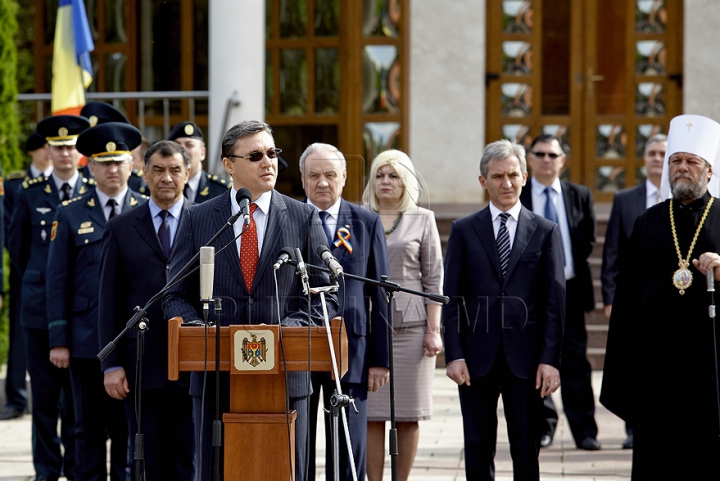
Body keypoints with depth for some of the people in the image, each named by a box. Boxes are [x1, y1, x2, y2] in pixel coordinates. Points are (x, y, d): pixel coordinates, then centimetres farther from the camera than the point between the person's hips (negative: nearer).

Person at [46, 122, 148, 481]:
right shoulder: (70, 215, 5)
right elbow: (57, 280, 3)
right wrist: (58, 340, -3)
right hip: (87, 340, 0)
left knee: (130, 427, 3)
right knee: (90, 429, 3)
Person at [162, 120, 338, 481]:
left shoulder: (303, 218, 5)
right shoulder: (198, 219, 6)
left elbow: (326, 298, 4)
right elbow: (176, 297, 7)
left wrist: (286, 329, -13)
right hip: (217, 377, 1)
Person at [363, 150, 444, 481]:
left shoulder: (423, 219, 7)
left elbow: (433, 279, 4)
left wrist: (434, 330, -3)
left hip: (410, 325, -1)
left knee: (408, 414, 1)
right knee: (370, 414, -2)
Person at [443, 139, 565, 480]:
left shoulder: (545, 232, 5)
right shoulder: (464, 231, 7)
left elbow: (555, 301, 2)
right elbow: (452, 298, 4)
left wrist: (550, 359, -6)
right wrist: (454, 355, -5)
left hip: (525, 358, -1)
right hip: (477, 357, 1)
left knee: (526, 452, 3)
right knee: (478, 452, 6)